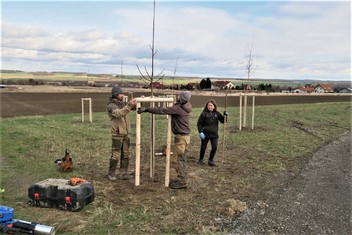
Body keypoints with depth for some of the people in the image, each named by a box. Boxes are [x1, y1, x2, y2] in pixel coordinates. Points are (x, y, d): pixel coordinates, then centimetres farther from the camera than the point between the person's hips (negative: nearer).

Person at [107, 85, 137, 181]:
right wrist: (129, 105, -38)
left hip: (126, 134, 7)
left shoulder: (123, 103, 10)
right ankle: (111, 173, 15)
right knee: (116, 155, -1)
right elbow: (119, 113, -29)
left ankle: (123, 173, 19)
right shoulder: (110, 106, -12)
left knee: (126, 154, 10)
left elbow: (135, 107, 10)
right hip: (117, 135, -7)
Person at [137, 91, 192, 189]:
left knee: (177, 160, -3)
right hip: (185, 136, 10)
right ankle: (183, 179, 24)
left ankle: (182, 182, 3)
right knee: (181, 159, 16)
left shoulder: (178, 108, -21)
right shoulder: (184, 106, 6)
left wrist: (147, 109, -23)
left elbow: (162, 110, -24)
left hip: (181, 137, -10)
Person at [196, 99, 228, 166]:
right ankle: (200, 160, 27)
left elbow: (222, 120, 2)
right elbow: (199, 123, -4)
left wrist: (225, 115, -17)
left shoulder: (217, 113, 4)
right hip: (205, 134, -2)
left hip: (214, 134, 2)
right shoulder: (204, 113, -6)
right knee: (203, 147, 8)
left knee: (214, 147, -3)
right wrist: (200, 132, -13)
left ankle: (211, 160, 16)